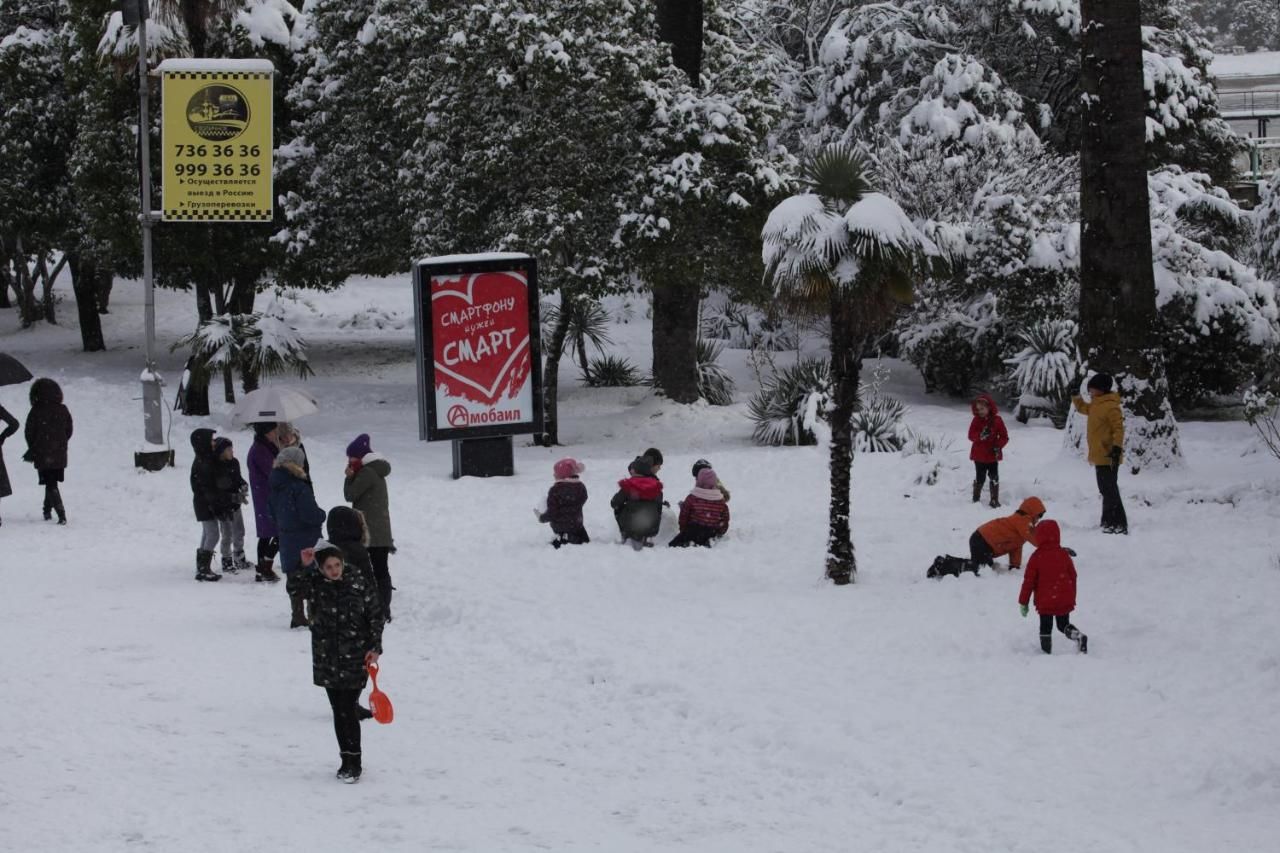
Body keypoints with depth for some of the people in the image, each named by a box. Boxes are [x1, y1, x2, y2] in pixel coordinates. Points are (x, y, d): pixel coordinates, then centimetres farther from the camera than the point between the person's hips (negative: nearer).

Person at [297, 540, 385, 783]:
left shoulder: (359, 585, -4)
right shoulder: (317, 585, 2)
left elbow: (375, 615, 1)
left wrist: (375, 647, -4)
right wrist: (305, 567, -30)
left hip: (354, 660, -3)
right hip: (327, 659, 3)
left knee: (348, 711, -9)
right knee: (338, 712, 9)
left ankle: (354, 763, -2)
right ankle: (347, 760, 19)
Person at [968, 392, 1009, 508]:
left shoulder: (997, 420, -5)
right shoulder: (976, 420, -3)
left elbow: (1004, 436, -2)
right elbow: (971, 436, -10)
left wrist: (998, 446, -18)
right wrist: (980, 435, -30)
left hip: (993, 455, 0)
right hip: (979, 455, 0)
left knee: (994, 478, 4)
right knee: (979, 478, 6)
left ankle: (994, 500, 14)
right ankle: (976, 499, 19)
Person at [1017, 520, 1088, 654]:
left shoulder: (1036, 557, -12)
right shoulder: (1064, 554, -1)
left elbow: (1029, 581, -8)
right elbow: (1073, 576, 8)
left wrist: (1023, 602, 0)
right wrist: (1072, 597, 21)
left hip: (1045, 602, -3)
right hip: (1065, 600, 3)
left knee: (1045, 628, 10)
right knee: (1064, 625, 15)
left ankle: (1046, 651, 11)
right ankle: (1079, 636, -10)